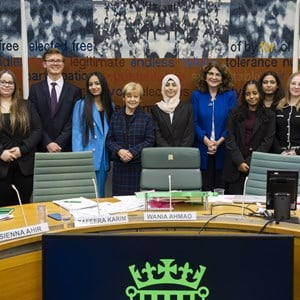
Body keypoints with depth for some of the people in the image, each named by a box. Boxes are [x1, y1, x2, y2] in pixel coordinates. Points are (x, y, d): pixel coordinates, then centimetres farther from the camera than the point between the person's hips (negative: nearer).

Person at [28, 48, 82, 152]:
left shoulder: (74, 90, 4)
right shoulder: (35, 89, 5)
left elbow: (74, 121, -1)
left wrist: (59, 143, -11)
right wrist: (47, 143, -11)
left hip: (66, 148, 0)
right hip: (42, 148, 0)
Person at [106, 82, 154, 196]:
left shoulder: (146, 118, 3)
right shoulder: (116, 116, 10)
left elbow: (149, 140, -3)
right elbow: (109, 139, 7)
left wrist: (132, 152, -15)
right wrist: (119, 151, -13)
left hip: (139, 164, -2)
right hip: (119, 165, 2)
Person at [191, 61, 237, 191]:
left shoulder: (230, 95, 4)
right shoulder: (196, 95, 5)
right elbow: (194, 122, 0)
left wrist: (219, 142, -12)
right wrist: (207, 141, -13)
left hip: (223, 150, 0)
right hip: (202, 151, 0)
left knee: (222, 189, 4)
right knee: (204, 188, 4)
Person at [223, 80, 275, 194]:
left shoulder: (269, 115, 7)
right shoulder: (235, 113, 10)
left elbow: (267, 141, 1)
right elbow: (230, 139, 2)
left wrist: (250, 162, -8)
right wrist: (239, 162, -9)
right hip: (235, 164, 1)